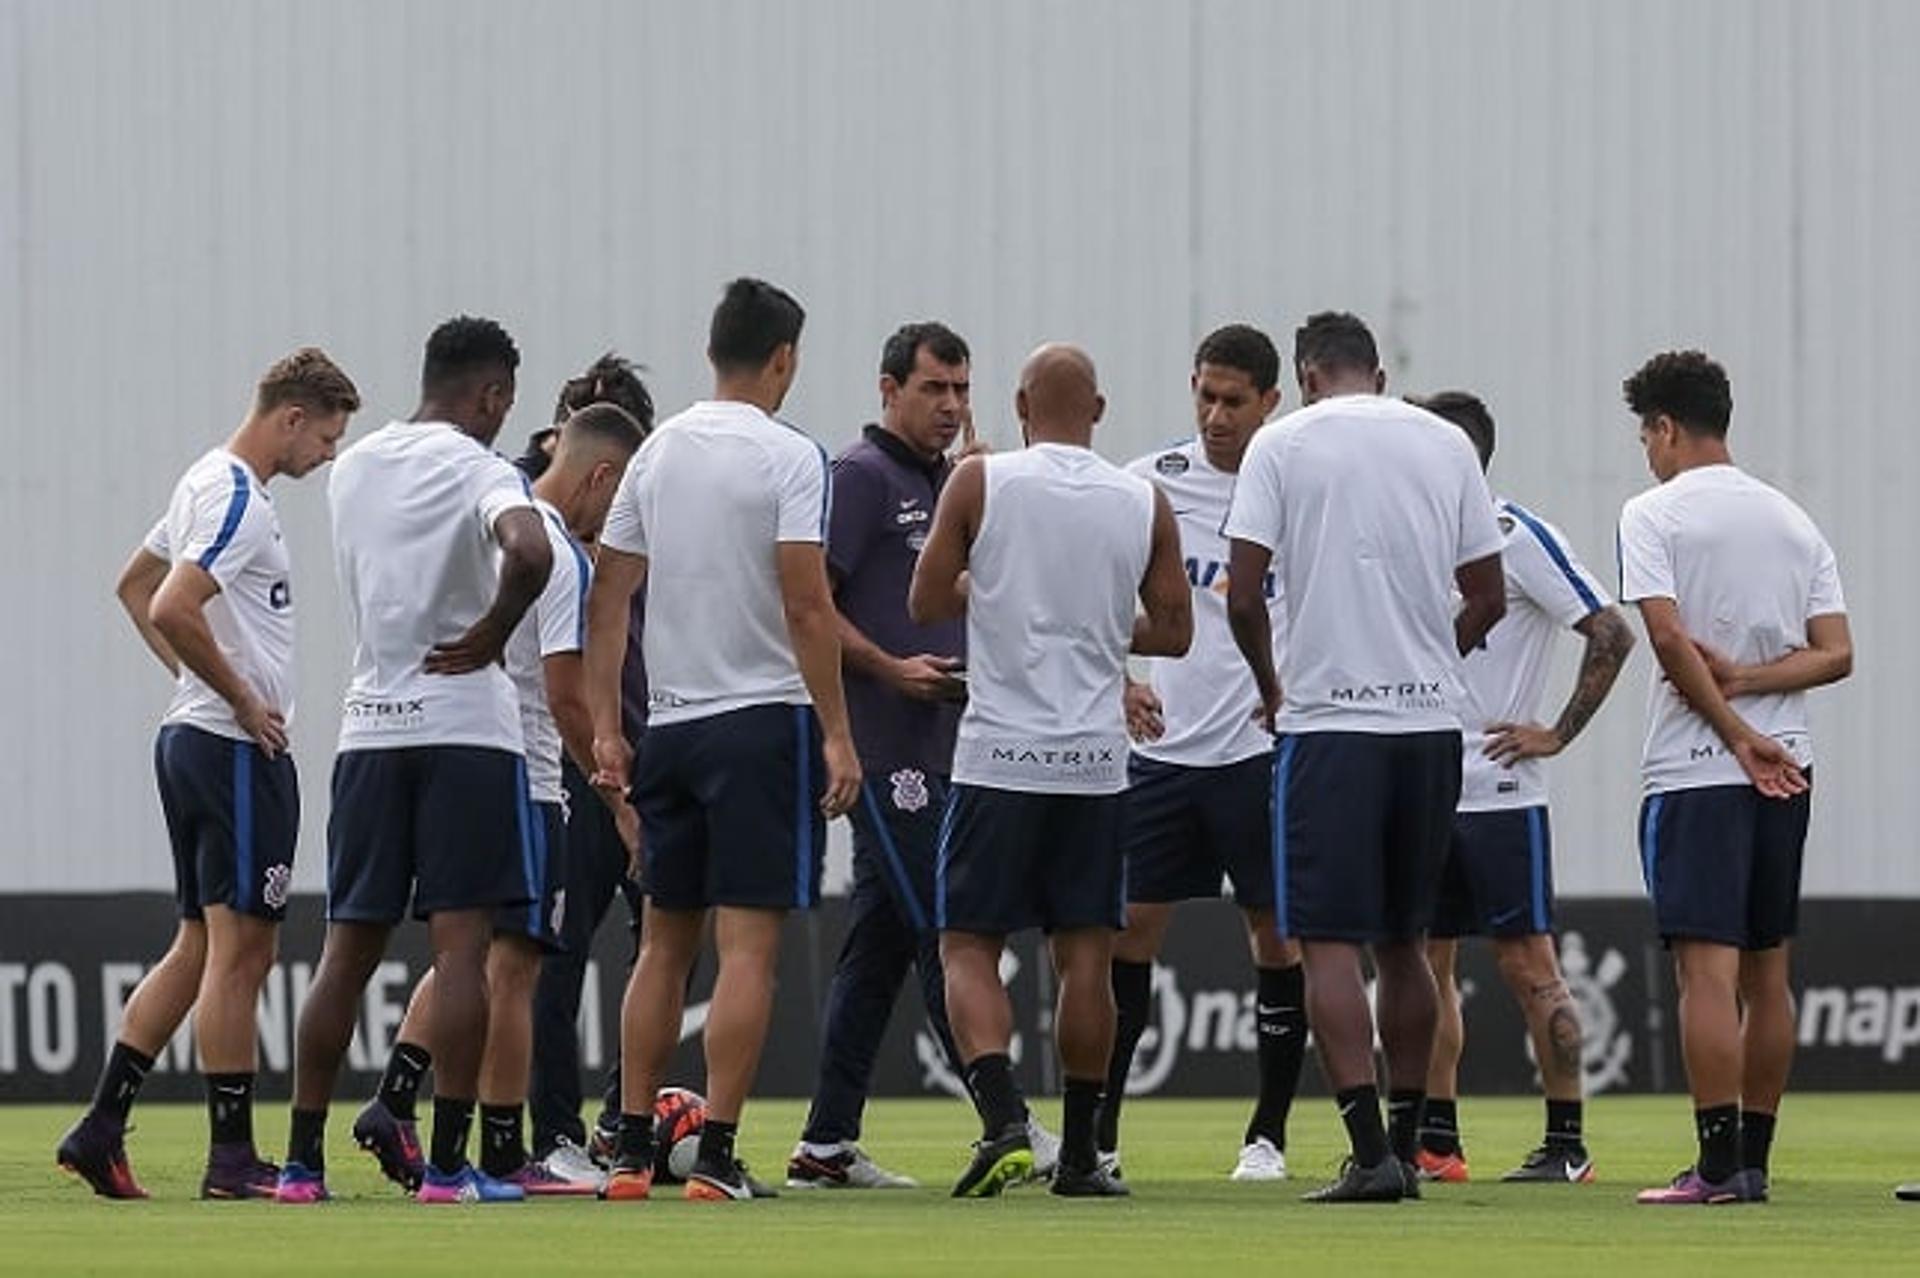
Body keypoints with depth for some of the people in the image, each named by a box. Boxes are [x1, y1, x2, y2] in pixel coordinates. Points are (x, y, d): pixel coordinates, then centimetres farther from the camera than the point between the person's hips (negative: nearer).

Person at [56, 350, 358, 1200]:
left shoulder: (207, 484, 15)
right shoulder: (238, 500, -15)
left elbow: (134, 587, 27)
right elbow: (171, 609, -26)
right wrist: (243, 701, -17)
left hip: (191, 740, 10)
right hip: (239, 749, -10)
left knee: (199, 948, 12)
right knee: (240, 948, -6)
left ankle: (102, 1127, 9)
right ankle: (233, 1158, -3)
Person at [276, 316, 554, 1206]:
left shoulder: (352, 469, 13)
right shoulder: (478, 468, -8)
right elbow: (530, 551, -28)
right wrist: (492, 634, -14)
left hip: (369, 727, 6)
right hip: (463, 726, -6)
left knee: (348, 947, 9)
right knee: (461, 942, -4)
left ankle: (303, 1160, 9)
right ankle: (447, 1165, -8)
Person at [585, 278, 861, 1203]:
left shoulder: (657, 452, 10)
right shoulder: (789, 458, -9)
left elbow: (607, 599, 11)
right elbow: (806, 607, -15)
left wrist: (606, 729, 15)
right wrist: (838, 735, -11)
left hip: (669, 725, 6)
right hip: (762, 719, -6)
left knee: (665, 941, 13)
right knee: (748, 943, -6)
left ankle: (631, 1150, 13)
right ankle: (716, 1154, -12)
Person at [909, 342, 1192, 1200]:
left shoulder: (979, 483, -4)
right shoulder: (1144, 504, 3)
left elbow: (925, 605, 0)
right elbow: (1174, 632, 9)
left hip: (999, 758, -2)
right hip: (1096, 762, 3)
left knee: (968, 949, 2)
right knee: (1086, 957, 9)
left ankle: (1005, 1121, -17)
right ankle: (1080, 1155, 12)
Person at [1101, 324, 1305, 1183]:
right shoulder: (1151, 483, 3)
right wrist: (1116, 683, -2)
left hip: (1264, 748, -2)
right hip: (1161, 748, 2)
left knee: (1277, 934, 1)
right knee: (1130, 929, 1)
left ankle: (1268, 1134, 10)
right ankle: (1097, 1133, 6)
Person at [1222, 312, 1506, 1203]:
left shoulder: (1284, 445, -3)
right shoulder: (1445, 445, 9)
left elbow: (1244, 594, -8)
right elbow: (1488, 596, 10)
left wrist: (1270, 687, 10)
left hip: (1329, 721, -4)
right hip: (1431, 721, 4)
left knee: (1329, 940, -4)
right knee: (1402, 942, 15)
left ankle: (1371, 1153, -15)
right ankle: (1404, 1147, 18)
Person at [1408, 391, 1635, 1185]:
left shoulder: (1516, 537, -10)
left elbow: (1611, 634, -14)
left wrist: (1557, 734, -14)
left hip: (1498, 791, -8)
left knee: (1527, 964, -5)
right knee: (1426, 963, 9)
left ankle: (1567, 1144, -2)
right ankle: (1436, 1142, 14)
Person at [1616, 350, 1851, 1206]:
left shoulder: (1656, 515, -4)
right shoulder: (1794, 522, 13)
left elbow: (1668, 636, -15)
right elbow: (1837, 654, 4)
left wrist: (1738, 736, -12)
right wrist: (1743, 679, -4)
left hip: (1696, 771, -6)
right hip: (1788, 771, 6)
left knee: (1707, 970, -10)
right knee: (1767, 972, 9)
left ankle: (1720, 1163, -16)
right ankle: (1754, 1159, 12)